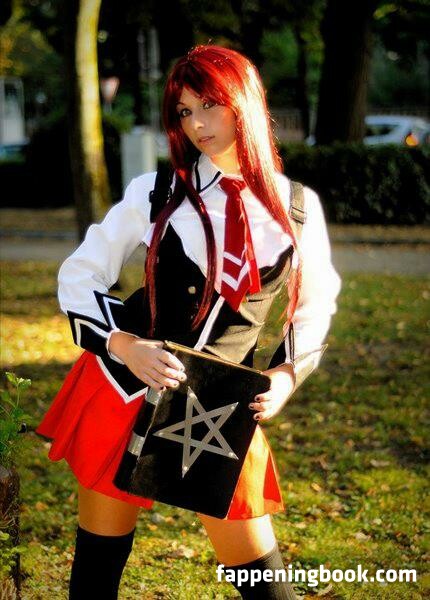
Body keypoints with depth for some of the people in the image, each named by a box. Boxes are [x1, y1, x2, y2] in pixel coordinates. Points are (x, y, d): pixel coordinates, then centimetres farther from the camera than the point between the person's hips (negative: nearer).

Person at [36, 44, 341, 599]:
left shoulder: (299, 208, 0)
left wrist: (286, 375, -4)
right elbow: (77, 278, 1)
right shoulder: (156, 193, -3)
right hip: (126, 388, 0)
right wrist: (125, 346, -16)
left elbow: (314, 306, 14)